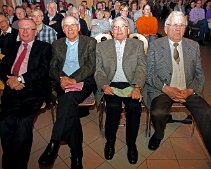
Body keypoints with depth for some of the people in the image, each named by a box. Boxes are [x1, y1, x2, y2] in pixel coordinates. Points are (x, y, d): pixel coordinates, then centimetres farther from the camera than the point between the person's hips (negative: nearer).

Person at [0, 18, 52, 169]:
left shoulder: (44, 47, 13)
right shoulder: (13, 47, 26)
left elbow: (44, 69, -2)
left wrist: (20, 79, -11)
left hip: (33, 89, -3)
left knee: (24, 123, -27)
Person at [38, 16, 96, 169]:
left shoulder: (90, 42, 10)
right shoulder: (57, 44, 20)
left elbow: (91, 66, -3)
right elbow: (53, 68, 13)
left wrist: (74, 79, -17)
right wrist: (61, 78, -10)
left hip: (83, 81, -2)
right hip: (63, 82, 2)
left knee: (68, 98, -35)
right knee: (70, 107, -27)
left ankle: (54, 143, -26)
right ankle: (76, 155, -19)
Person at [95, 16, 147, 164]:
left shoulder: (138, 45, 13)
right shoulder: (102, 46, 14)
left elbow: (142, 68, 1)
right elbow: (98, 70, 6)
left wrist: (137, 87, -16)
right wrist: (104, 85, -14)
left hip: (131, 85, 1)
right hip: (111, 85, 0)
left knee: (134, 106, -28)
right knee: (113, 106, -28)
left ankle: (131, 143, -2)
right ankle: (110, 140, 0)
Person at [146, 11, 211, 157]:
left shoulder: (194, 46, 11)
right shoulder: (155, 45, 2)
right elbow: (149, 73, -3)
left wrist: (190, 90, -9)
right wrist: (166, 88, -17)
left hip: (188, 90, 3)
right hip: (162, 90, -2)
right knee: (157, 113, -29)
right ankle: (158, 135, 6)